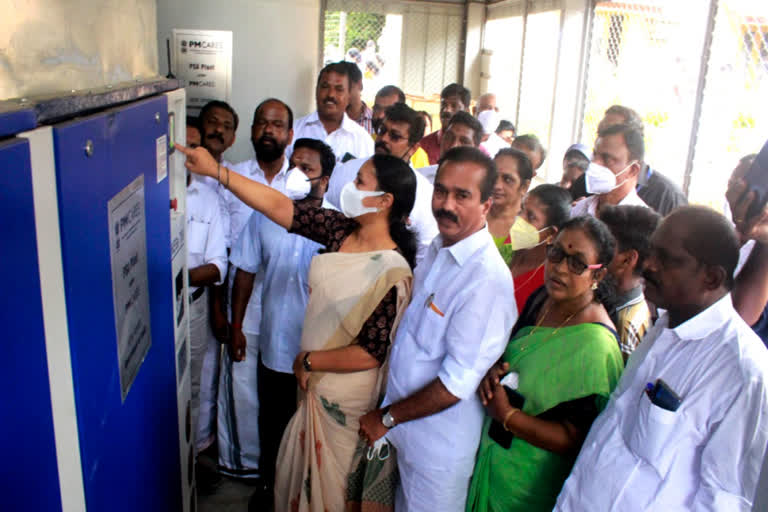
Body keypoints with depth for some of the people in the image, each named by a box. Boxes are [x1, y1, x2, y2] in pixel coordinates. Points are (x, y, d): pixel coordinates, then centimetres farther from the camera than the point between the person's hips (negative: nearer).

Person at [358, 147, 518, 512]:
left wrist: (387, 418, -14)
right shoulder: (437, 249, 1)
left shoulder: (488, 279, -26)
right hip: (405, 429, 7)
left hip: (439, 444, -7)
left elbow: (457, 382, -24)